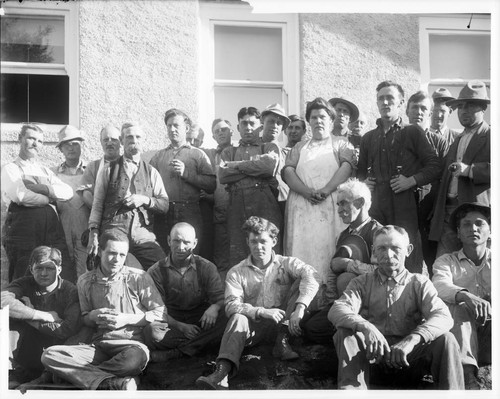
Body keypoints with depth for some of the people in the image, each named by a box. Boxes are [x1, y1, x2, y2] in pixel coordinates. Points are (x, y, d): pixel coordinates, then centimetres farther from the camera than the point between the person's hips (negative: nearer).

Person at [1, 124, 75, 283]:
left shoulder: (45, 171, 22)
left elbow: (68, 192, 4)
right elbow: (21, 196, -14)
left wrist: (39, 188, -8)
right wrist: (51, 197, -1)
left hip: (54, 233, 5)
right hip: (24, 233, -4)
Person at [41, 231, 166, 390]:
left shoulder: (139, 277, 0)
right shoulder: (85, 281, 10)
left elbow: (161, 313, 0)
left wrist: (127, 319, -9)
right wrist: (93, 316, -3)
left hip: (131, 344, -4)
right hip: (98, 346, 4)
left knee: (136, 358, -41)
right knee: (49, 355, -20)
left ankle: (86, 376, -13)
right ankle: (114, 383, -31)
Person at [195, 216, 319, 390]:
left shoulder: (287, 263, 4)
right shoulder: (237, 272, 4)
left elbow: (310, 276, -17)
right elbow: (231, 305, -11)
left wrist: (299, 308, -35)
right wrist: (262, 312, -28)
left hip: (284, 322, 1)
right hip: (254, 324, -1)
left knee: (300, 282, -15)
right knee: (238, 318, -33)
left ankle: (282, 340, -21)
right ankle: (221, 372, -52)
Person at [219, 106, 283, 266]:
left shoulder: (269, 148, 18)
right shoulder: (229, 152, 23)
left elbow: (270, 167, -6)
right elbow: (222, 176, 3)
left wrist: (237, 165, 2)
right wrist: (254, 164, 0)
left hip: (265, 206, -2)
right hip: (237, 208, 2)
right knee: (237, 258, -2)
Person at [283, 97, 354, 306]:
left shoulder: (341, 144, 14)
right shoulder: (299, 148, 22)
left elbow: (346, 167, -4)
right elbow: (288, 172, 7)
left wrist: (325, 190, -18)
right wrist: (307, 191, -11)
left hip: (331, 205, -2)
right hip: (302, 206, 2)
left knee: (328, 248, -9)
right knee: (302, 248, -5)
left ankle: (328, 296, -8)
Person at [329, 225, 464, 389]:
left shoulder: (420, 283, 9)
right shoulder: (362, 283, 11)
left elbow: (443, 317, -10)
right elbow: (337, 310, -9)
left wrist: (412, 339, -30)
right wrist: (365, 326, -32)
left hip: (408, 356, 0)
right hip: (372, 353, 1)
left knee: (445, 339, -25)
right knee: (345, 333, -26)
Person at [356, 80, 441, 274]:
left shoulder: (412, 133, 7)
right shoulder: (368, 138, 20)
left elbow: (434, 166, 2)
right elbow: (360, 170, 30)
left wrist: (412, 180, -11)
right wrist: (363, 181, 9)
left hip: (405, 206, -3)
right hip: (376, 206, 4)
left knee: (409, 263, -7)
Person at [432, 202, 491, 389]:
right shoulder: (446, 261, 12)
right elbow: (440, 286, -11)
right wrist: (465, 296, -33)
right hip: (460, 335, 0)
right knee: (459, 308, -30)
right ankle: (467, 375, -38)